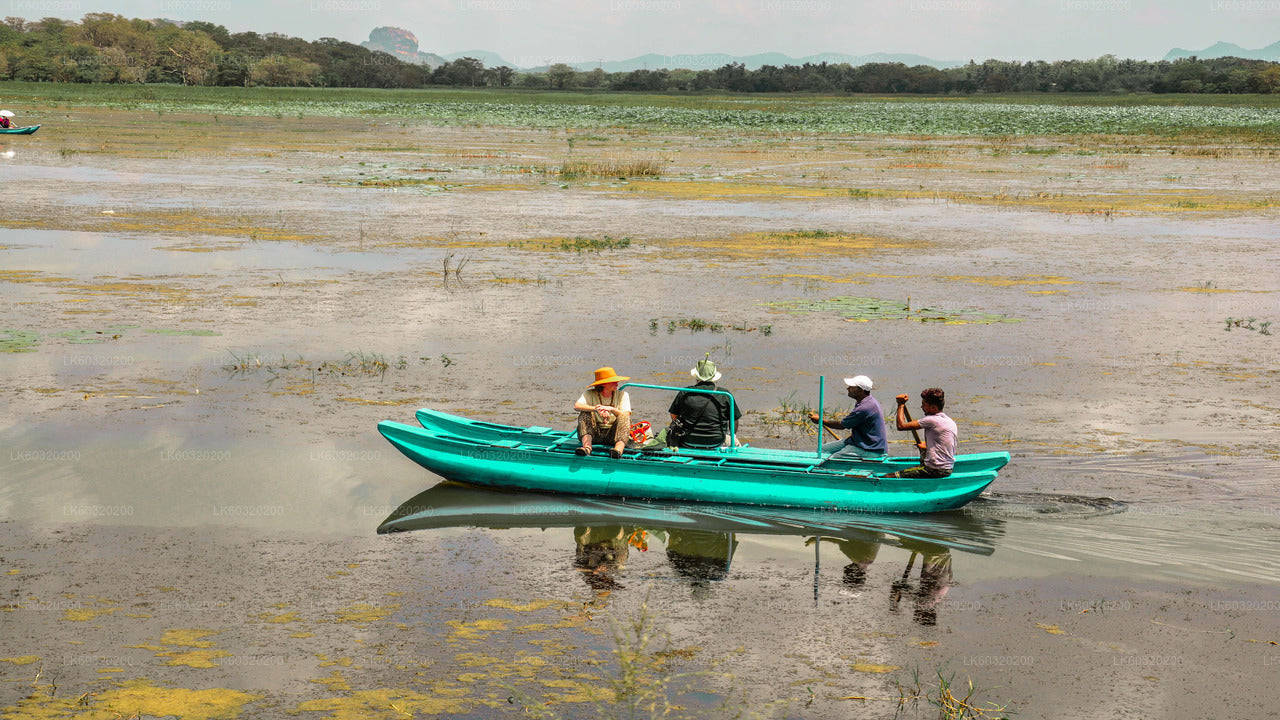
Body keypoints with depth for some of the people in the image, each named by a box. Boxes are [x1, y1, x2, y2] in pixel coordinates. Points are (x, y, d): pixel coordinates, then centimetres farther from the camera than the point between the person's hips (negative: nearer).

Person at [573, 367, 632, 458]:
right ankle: (586, 447, -42)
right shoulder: (590, 394, -1)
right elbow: (576, 406, -21)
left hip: (612, 434, 0)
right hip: (594, 433, 0)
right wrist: (596, 409, -36)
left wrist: (611, 409, -32)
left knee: (624, 418, -26)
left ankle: (618, 449, -52)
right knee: (585, 414, -22)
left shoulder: (622, 395, 2)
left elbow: (626, 416, -13)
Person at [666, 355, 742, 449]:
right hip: (716, 443, 0)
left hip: (687, 443, 0)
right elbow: (735, 420, 2)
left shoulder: (685, 393, -7)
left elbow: (674, 415, 6)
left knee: (667, 430, 28)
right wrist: (732, 437, 22)